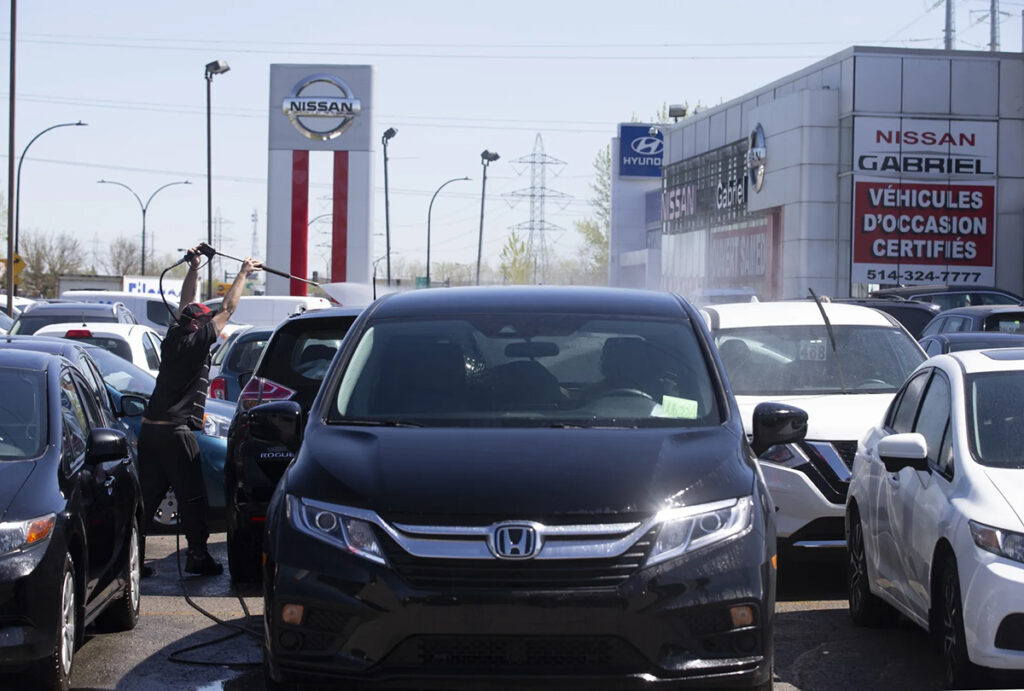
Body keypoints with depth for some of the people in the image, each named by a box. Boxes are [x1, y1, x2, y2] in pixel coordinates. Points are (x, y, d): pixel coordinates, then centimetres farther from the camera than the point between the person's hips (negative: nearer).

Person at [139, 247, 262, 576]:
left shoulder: (174, 337, 10)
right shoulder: (195, 342, -9)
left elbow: (186, 304, 26)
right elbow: (227, 308, -3)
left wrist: (194, 267, 31)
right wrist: (243, 273, 7)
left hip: (150, 427, 8)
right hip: (176, 431, -7)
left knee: (147, 496, 8)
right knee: (192, 496, 1)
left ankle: (133, 556, 6)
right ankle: (198, 556, 5)